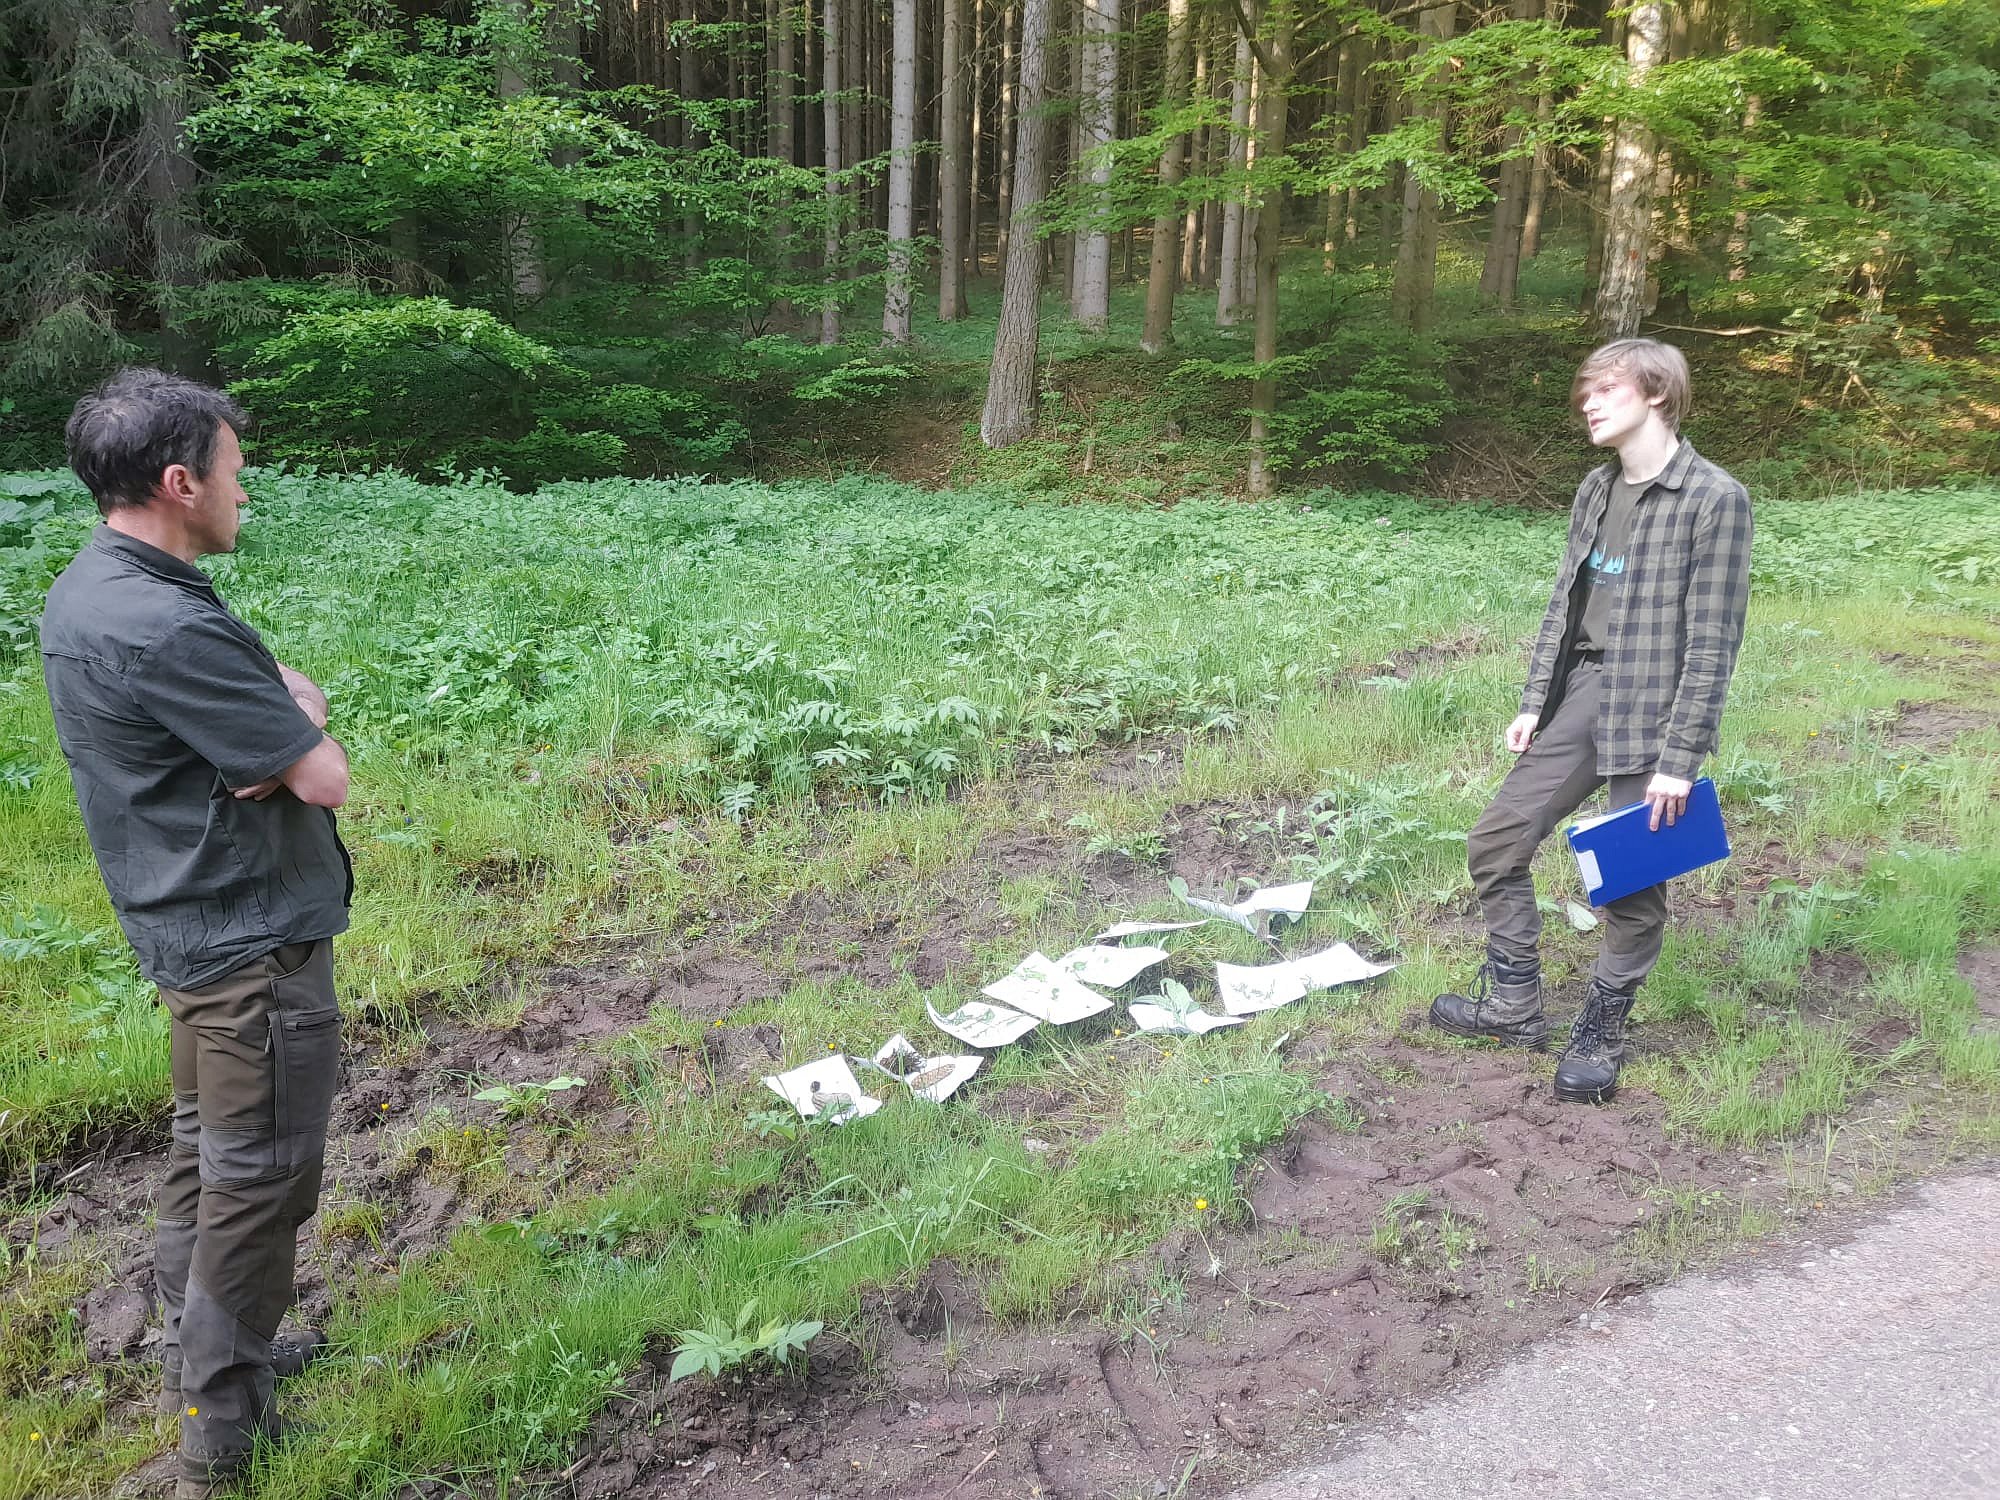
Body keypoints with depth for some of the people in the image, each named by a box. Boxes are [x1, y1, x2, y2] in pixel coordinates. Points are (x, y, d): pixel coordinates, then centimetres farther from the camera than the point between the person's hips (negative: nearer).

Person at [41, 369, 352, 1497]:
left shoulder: (86, 590, 6)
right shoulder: (168, 631, -27)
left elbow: (288, 682, 8)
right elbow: (327, 778, -24)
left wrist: (287, 705, -14)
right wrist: (303, 729, -3)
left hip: (192, 925, 10)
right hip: (254, 939, -10)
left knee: (210, 1149, 23)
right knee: (261, 1178, 4)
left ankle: (202, 1353, 41)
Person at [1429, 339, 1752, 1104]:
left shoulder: (1714, 500, -11)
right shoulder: (1596, 490, 10)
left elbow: (1713, 641, -13)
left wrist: (1680, 757, -16)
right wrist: (1534, 702, 9)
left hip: (1653, 710, -7)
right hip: (1580, 695, 7)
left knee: (1634, 884, 3)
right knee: (1495, 841, 8)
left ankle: (1600, 1034, 23)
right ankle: (1514, 1005, 24)